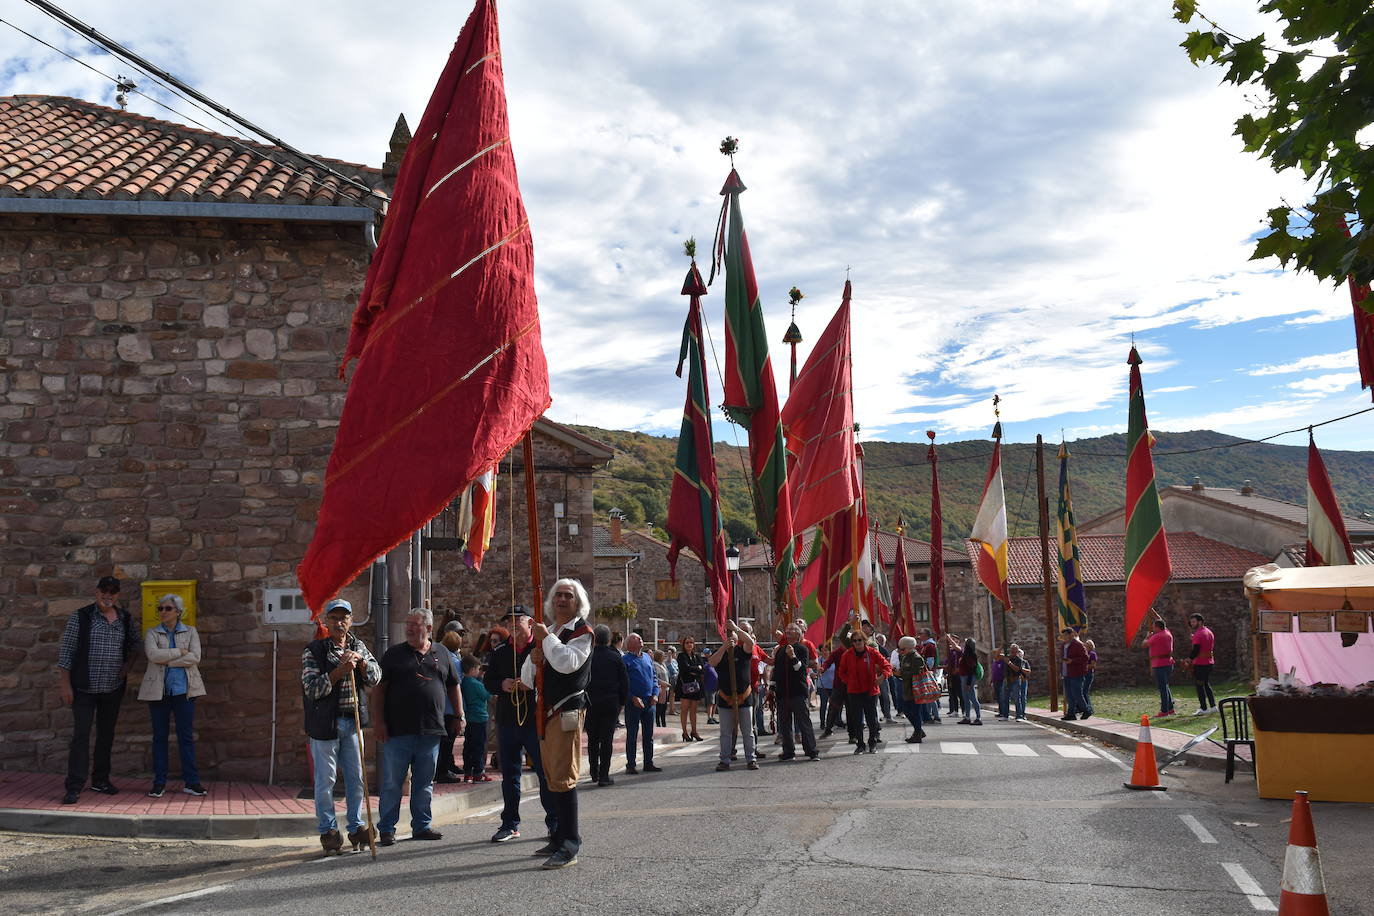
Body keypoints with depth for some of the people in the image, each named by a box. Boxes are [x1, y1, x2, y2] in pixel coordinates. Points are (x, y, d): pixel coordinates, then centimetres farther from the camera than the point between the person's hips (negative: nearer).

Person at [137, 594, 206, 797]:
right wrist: (179, 652, -12)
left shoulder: (190, 632, 9)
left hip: (184, 689, 0)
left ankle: (191, 782, 3)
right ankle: (159, 783, 10)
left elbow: (195, 658, -7)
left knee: (186, 735, 0)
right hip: (158, 690, 0)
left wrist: (166, 660, -10)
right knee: (159, 736, 4)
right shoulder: (152, 634, 8)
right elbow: (153, 655, -12)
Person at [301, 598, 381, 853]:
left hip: (352, 721, 5)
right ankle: (328, 830, 13)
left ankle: (355, 827, 20)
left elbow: (375, 677, 5)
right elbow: (312, 688, -14)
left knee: (356, 777, 9)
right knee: (325, 780, 1)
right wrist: (340, 670, -22)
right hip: (325, 722, -4)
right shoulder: (313, 651, -5)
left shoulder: (359, 647, 10)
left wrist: (360, 662, -14)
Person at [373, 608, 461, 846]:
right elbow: (379, 688, 0)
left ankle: (421, 826, 20)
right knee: (391, 782, 1)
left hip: (430, 731, 3)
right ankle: (386, 830, 9)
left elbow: (453, 687, 19)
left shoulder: (442, 654, 11)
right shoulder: (394, 654, 3)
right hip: (398, 730, -3)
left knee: (424, 783, 11)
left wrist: (459, 715, 13)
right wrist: (379, 722, -8)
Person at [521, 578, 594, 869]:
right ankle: (560, 837, 23)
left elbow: (567, 662, -23)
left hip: (567, 712, -8)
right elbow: (527, 679, 19)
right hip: (547, 713, 8)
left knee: (563, 777, -13)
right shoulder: (548, 634, 20)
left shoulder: (582, 632, -3)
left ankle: (569, 846, -13)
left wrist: (546, 638, -13)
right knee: (553, 778, 13)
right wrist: (533, 659, -2)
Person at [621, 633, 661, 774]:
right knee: (631, 734, 0)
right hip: (633, 703, -6)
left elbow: (654, 677, 16)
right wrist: (633, 698, -16)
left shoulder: (647, 658, 13)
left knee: (649, 734, 10)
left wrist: (655, 694, 2)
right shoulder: (625, 660, -5)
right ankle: (630, 765, 6)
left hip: (649, 702, 6)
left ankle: (648, 763, 18)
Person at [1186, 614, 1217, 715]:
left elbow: (1195, 650, -20)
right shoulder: (1210, 632, 11)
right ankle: (1213, 706, 14)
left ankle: (1203, 708, -2)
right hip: (1209, 662, 9)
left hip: (1199, 664, -9)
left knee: (1199, 686, -2)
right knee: (1207, 684, 17)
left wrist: (1189, 660, -12)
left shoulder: (1198, 634, -17)